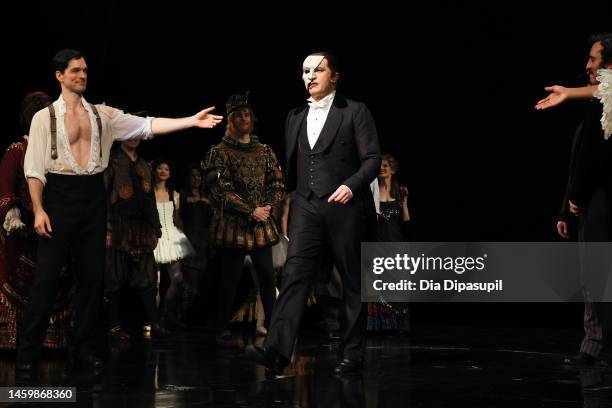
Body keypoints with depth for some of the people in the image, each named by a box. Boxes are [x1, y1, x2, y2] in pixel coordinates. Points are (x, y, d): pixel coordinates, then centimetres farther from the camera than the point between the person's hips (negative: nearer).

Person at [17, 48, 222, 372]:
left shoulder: (103, 115, 10)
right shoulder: (45, 117, 0)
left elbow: (148, 126, 3)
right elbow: (34, 167, -3)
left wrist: (192, 121, -5)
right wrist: (38, 209, -12)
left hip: (93, 197, 4)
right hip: (60, 195, -4)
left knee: (92, 275, 6)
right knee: (47, 276, -4)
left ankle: (82, 347, 16)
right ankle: (27, 350, 3)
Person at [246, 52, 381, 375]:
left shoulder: (355, 112, 2)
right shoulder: (295, 117, 17)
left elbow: (372, 158, -4)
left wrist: (352, 185, -20)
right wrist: (290, 198, 16)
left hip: (345, 207, -3)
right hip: (306, 208, 3)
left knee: (352, 282, 3)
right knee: (294, 275, -11)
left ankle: (352, 353, 13)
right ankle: (276, 351, -21)